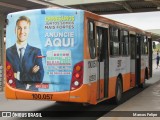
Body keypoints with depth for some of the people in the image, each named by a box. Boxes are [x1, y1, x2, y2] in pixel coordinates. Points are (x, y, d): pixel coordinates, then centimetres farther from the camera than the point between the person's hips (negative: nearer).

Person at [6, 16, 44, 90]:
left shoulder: (36, 52, 6)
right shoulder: (8, 52, 3)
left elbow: (39, 78, 1)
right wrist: (31, 74, -8)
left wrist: (19, 76, -5)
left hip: (31, 91, 0)